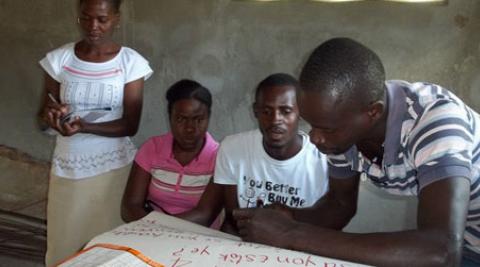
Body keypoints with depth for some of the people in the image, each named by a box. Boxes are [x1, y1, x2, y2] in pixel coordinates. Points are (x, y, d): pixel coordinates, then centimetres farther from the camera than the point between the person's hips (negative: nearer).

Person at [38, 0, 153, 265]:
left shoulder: (131, 62, -6)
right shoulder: (58, 59, 0)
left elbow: (130, 125, -9)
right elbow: (45, 113, 5)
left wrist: (83, 127, -24)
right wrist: (50, 113, -18)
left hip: (113, 166, -2)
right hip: (67, 166, 2)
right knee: (64, 243, 8)